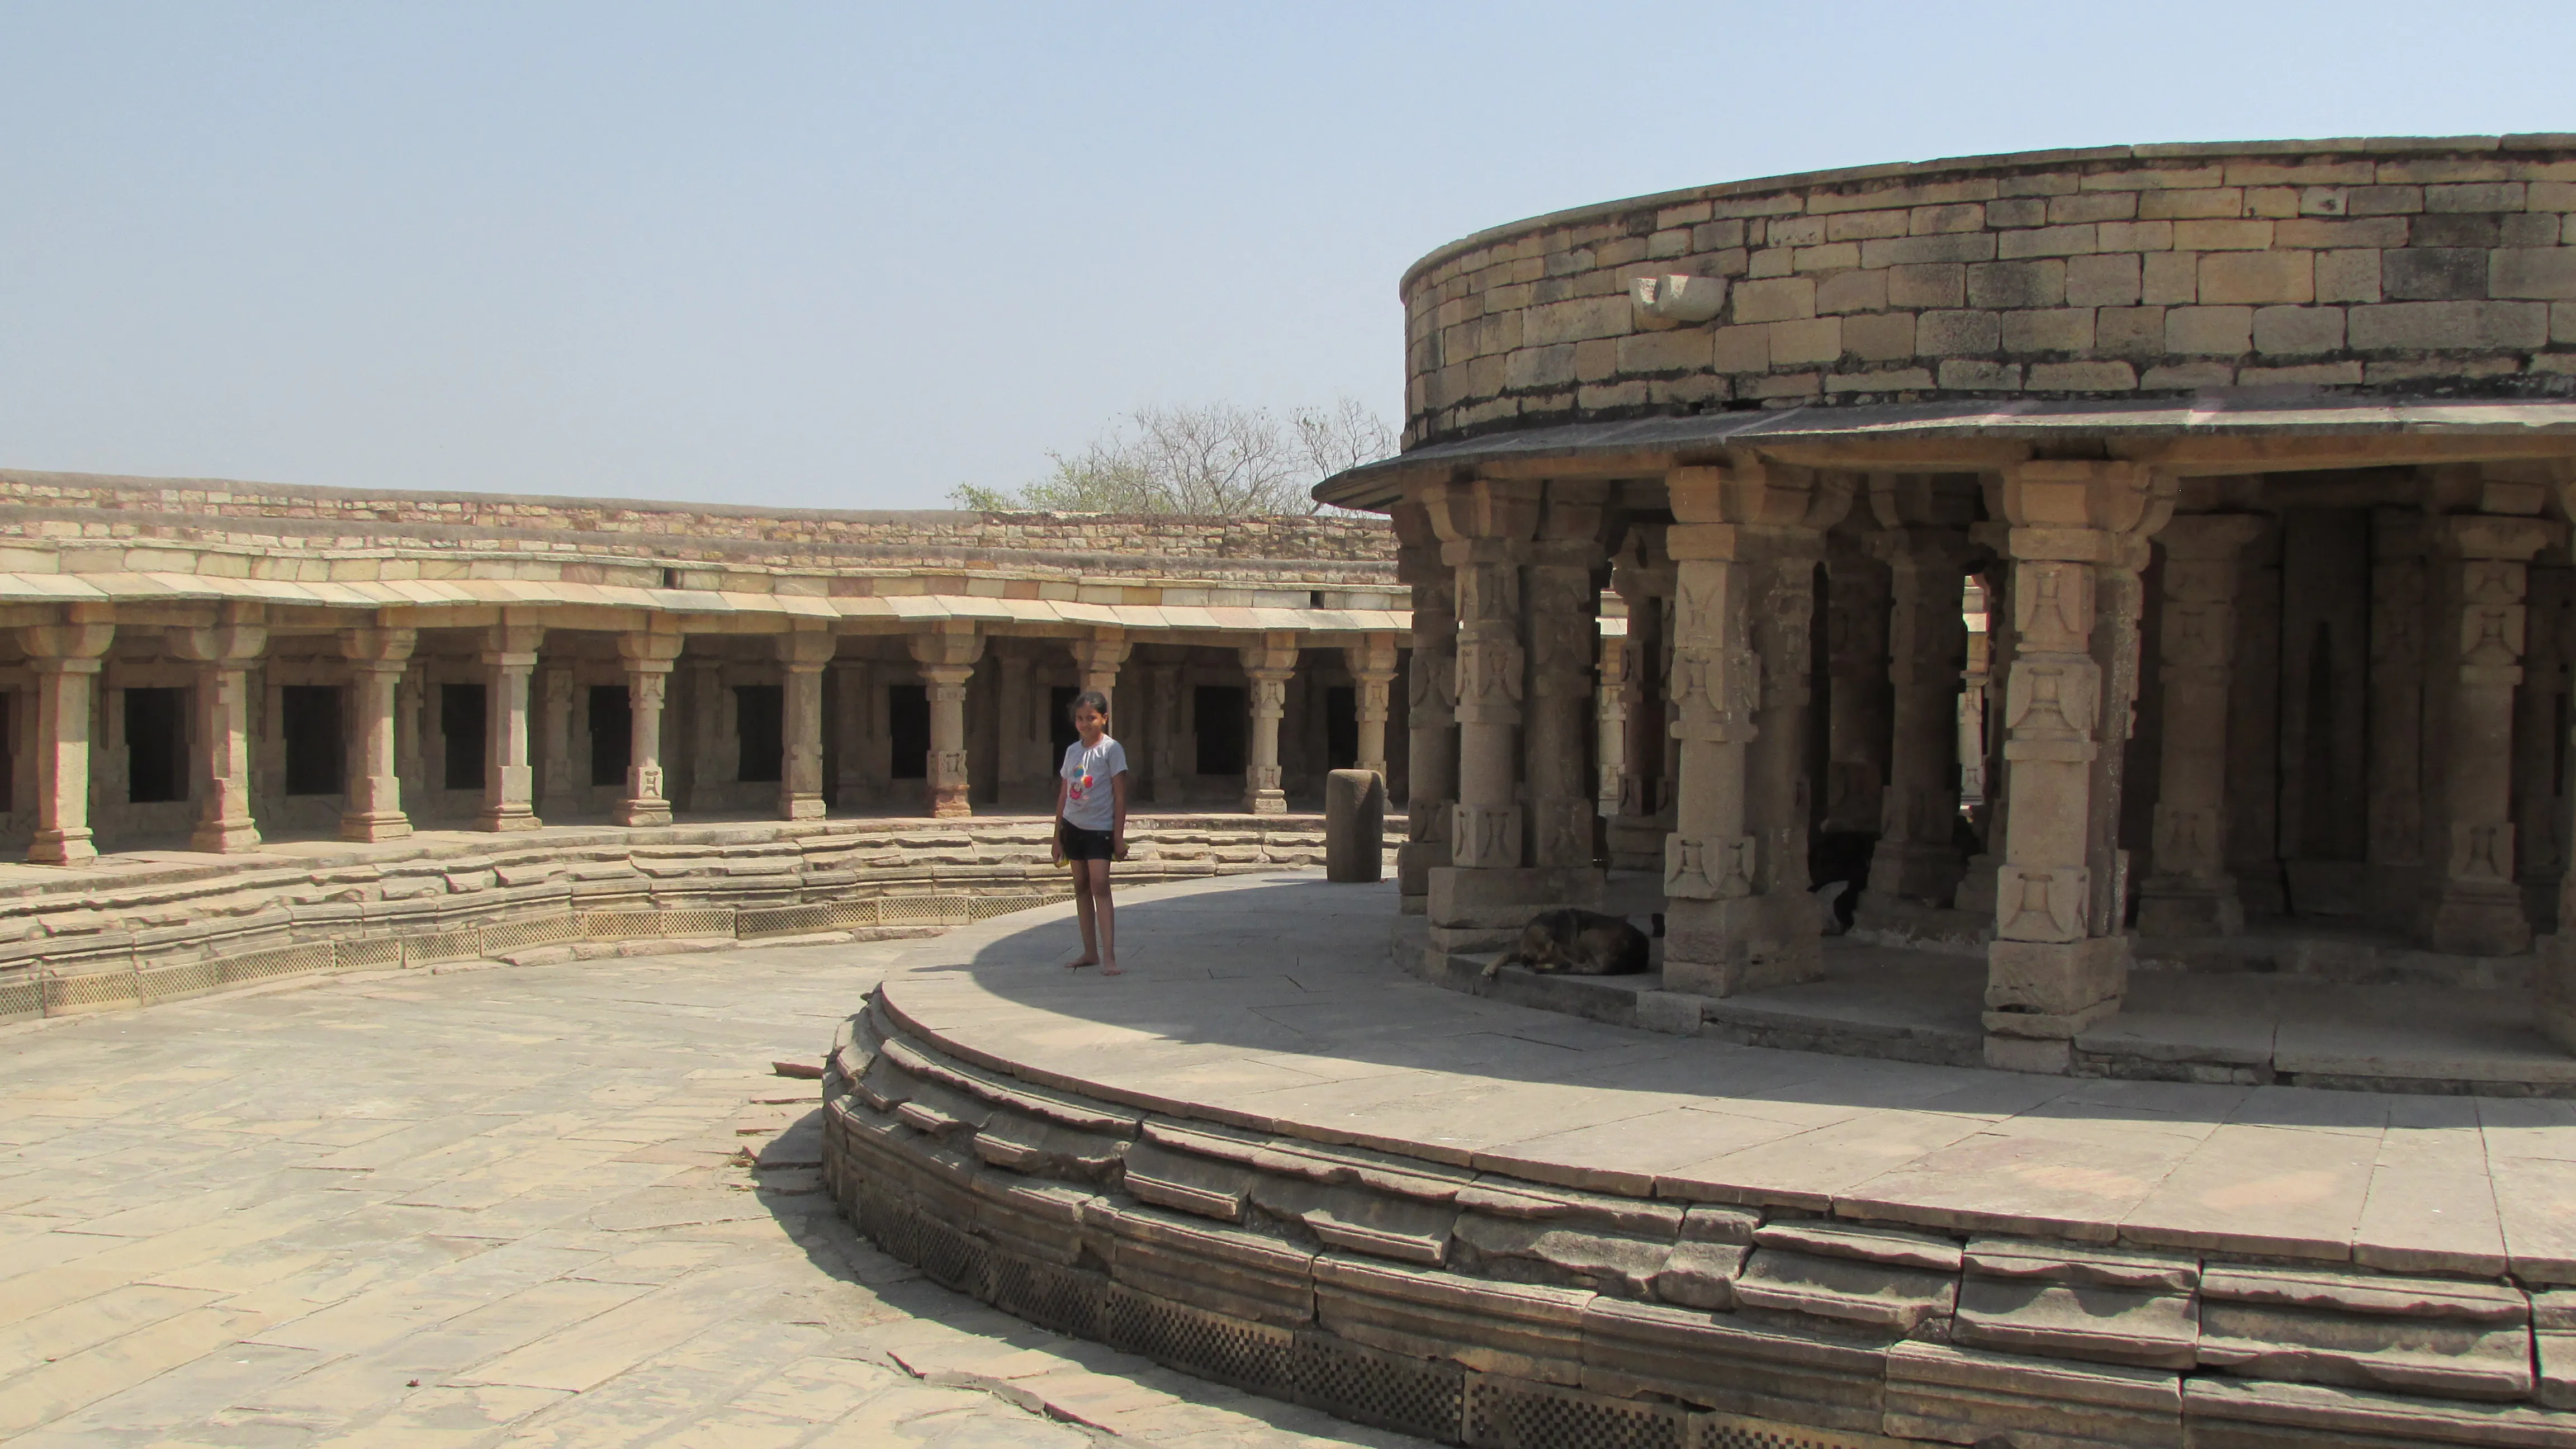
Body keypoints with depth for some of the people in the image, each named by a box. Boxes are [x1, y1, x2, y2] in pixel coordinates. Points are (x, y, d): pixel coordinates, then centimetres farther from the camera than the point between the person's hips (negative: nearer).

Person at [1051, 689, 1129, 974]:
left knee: (1099, 887, -14)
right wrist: (1058, 836, 13)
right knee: (1081, 887, 10)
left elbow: (1120, 796, -8)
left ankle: (1109, 956, -18)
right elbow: (1063, 796, 14)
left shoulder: (1112, 750, -7)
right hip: (1073, 826, 6)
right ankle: (1090, 952, 18)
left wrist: (1119, 837, -11)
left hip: (1100, 828, -6)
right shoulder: (1072, 751, 9)